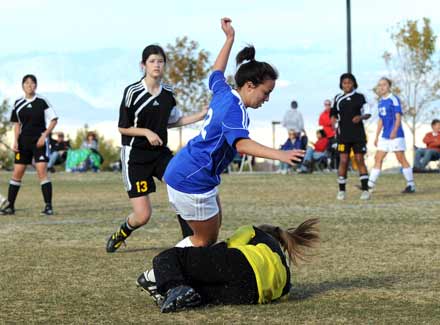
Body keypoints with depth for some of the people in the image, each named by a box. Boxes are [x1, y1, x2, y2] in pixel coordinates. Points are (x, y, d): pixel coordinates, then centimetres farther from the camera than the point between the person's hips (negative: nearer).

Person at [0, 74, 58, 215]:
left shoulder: (42, 102, -4)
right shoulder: (18, 103, 6)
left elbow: (53, 120, -2)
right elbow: (17, 124, 13)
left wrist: (44, 135, -12)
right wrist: (15, 141, 1)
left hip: (39, 141, -4)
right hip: (23, 141, 4)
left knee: (42, 171, -13)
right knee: (17, 173, 4)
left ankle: (48, 206, -10)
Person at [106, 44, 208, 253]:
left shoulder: (167, 93, 2)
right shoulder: (132, 92, -13)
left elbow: (174, 121, 18)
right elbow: (123, 128, -6)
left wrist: (202, 115, 7)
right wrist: (147, 132, -21)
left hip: (160, 153, 5)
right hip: (135, 157, -5)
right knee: (143, 216, -7)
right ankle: (120, 235, 26)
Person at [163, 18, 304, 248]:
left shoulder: (223, 93, 6)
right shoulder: (235, 109, -19)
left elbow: (217, 72, 30)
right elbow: (242, 144, -37)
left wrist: (230, 38, 38)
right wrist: (280, 155, -50)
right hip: (193, 180, -10)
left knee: (212, 228, 18)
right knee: (206, 240, 2)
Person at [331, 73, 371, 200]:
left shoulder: (360, 97, 4)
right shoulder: (338, 98, 8)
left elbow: (368, 113, 6)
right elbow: (334, 114, 16)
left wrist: (361, 117, -14)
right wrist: (333, 120, -5)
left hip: (358, 134, -1)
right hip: (343, 135, 1)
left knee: (360, 160, -4)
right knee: (343, 161, -4)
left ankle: (365, 189, -2)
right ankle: (341, 191, 4)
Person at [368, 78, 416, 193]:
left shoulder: (393, 99, -9)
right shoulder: (380, 102, 14)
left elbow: (398, 117, -15)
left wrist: (394, 130, -29)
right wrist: (377, 136, 20)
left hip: (396, 135, -8)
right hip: (385, 136, 8)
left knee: (401, 159, -4)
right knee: (378, 158, 5)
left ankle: (411, 185, 4)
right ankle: (370, 185, 5)